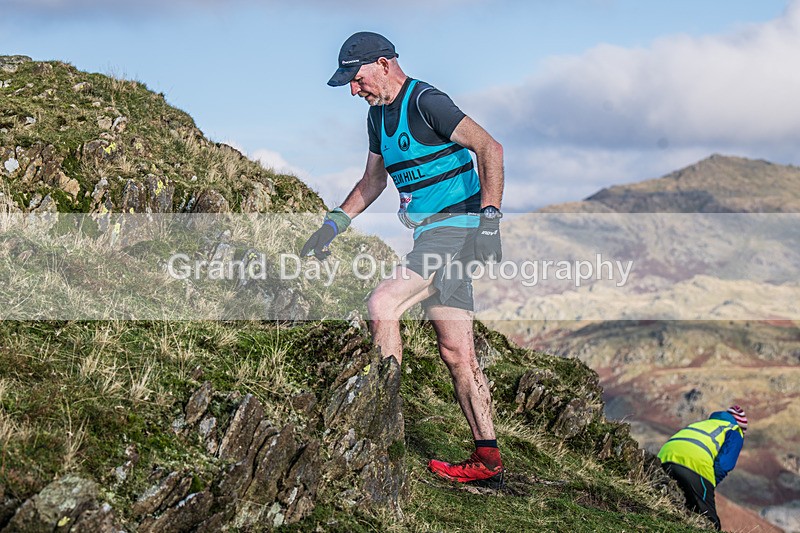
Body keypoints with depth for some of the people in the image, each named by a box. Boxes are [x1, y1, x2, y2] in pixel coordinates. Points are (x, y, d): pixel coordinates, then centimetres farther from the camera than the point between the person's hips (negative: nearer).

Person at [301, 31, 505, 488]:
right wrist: (335, 223, 20)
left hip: (455, 228, -9)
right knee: (456, 351, 5)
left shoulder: (426, 102, -13)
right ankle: (489, 461, 6)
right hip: (431, 235, 9)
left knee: (382, 306, -20)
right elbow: (374, 180, 28)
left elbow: (491, 149, -20)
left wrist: (489, 216, -26)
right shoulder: (379, 113, 15)